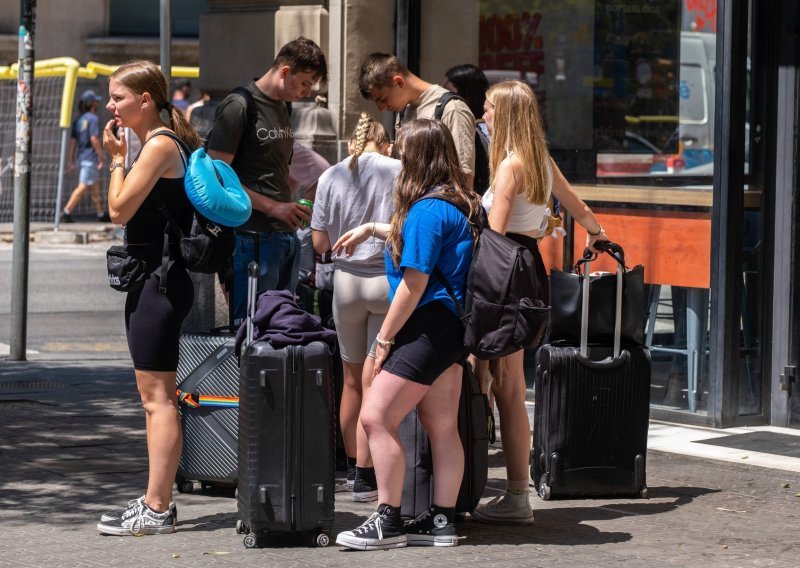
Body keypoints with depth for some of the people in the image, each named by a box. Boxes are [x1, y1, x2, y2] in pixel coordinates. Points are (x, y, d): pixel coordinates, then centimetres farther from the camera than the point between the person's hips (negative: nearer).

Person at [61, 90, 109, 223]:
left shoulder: (78, 120, 13)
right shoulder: (93, 118, -11)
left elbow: (73, 141, 13)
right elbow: (94, 139, -19)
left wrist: (71, 161, 15)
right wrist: (101, 156, -15)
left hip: (82, 157, 9)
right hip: (90, 157, -9)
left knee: (95, 187, 15)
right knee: (83, 187, -11)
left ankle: (101, 214, 21)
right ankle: (66, 212, -17)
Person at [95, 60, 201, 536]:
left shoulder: (160, 145, -14)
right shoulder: (155, 144, 16)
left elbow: (120, 210, -16)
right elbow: (126, 211, 16)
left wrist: (117, 158, -6)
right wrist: (119, 156, 9)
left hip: (160, 281, -11)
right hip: (150, 280, 11)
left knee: (157, 396, -9)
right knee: (155, 397, 14)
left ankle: (156, 510, -8)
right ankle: (158, 502, 20)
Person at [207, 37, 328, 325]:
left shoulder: (282, 107, 17)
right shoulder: (238, 107, -10)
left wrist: (292, 206, 8)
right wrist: (273, 207, -16)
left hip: (285, 235, 8)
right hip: (253, 237, -8)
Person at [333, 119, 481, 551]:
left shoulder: (428, 210, -18)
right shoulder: (456, 203, 13)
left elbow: (414, 283, -19)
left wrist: (384, 338, -12)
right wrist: (371, 229, 40)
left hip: (429, 327, -10)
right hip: (450, 327, 10)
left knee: (376, 416, -9)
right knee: (442, 426, 11)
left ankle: (388, 522, -7)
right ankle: (441, 520, 15)